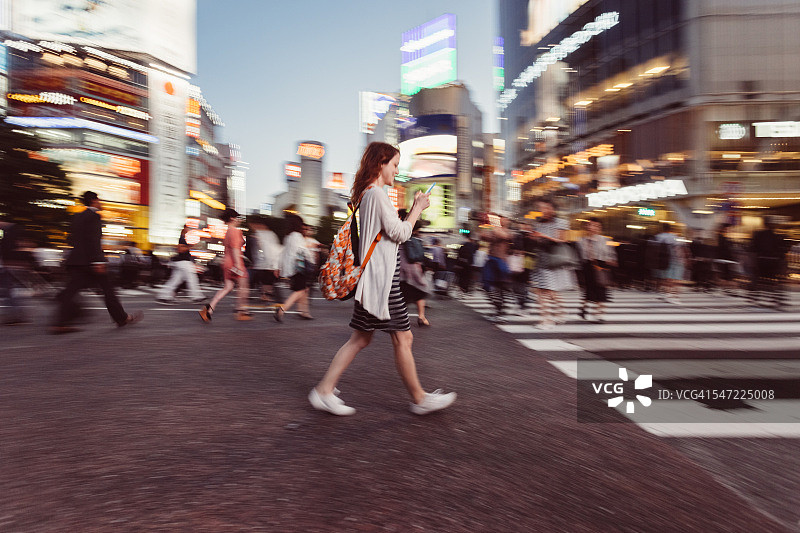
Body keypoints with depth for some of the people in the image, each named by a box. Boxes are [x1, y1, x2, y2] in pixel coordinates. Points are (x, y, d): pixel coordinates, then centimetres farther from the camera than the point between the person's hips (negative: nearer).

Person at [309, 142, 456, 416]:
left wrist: (413, 210, 18)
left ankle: (324, 390, 17)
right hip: (381, 277, -10)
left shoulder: (366, 194, 18)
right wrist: (417, 209, 0)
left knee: (360, 338, 12)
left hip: (373, 277, 10)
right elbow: (399, 233, -13)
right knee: (402, 337, 1)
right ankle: (420, 399, 15)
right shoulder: (377, 194, -13)